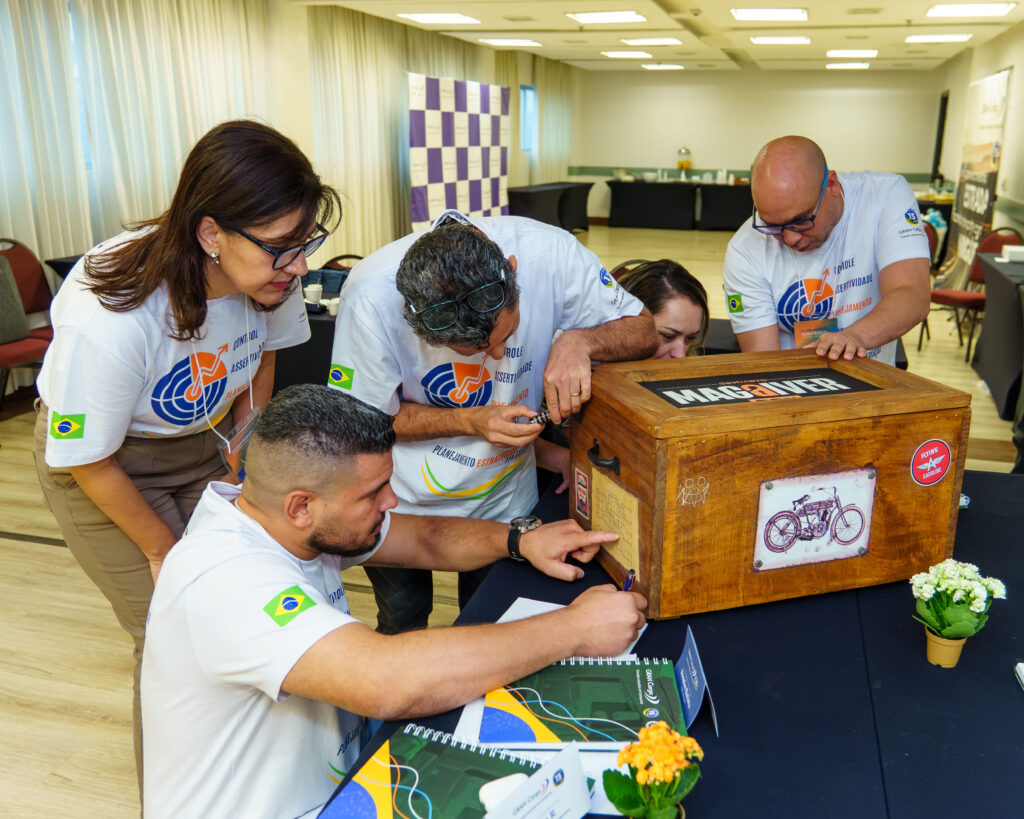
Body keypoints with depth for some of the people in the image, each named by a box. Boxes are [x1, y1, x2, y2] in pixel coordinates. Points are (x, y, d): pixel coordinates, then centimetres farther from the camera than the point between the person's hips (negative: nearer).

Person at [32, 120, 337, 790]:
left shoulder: (269, 275, -22)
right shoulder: (109, 320, -37)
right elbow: (88, 462, -21)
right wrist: (162, 550, -8)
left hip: (202, 441, 5)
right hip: (105, 463, -4)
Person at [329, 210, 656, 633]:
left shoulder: (549, 252, -27)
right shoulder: (371, 297, -31)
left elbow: (642, 329, -13)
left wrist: (579, 340, -35)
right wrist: (470, 421, -31)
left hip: (506, 500, 2)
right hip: (402, 504, -1)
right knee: (403, 636, 22)